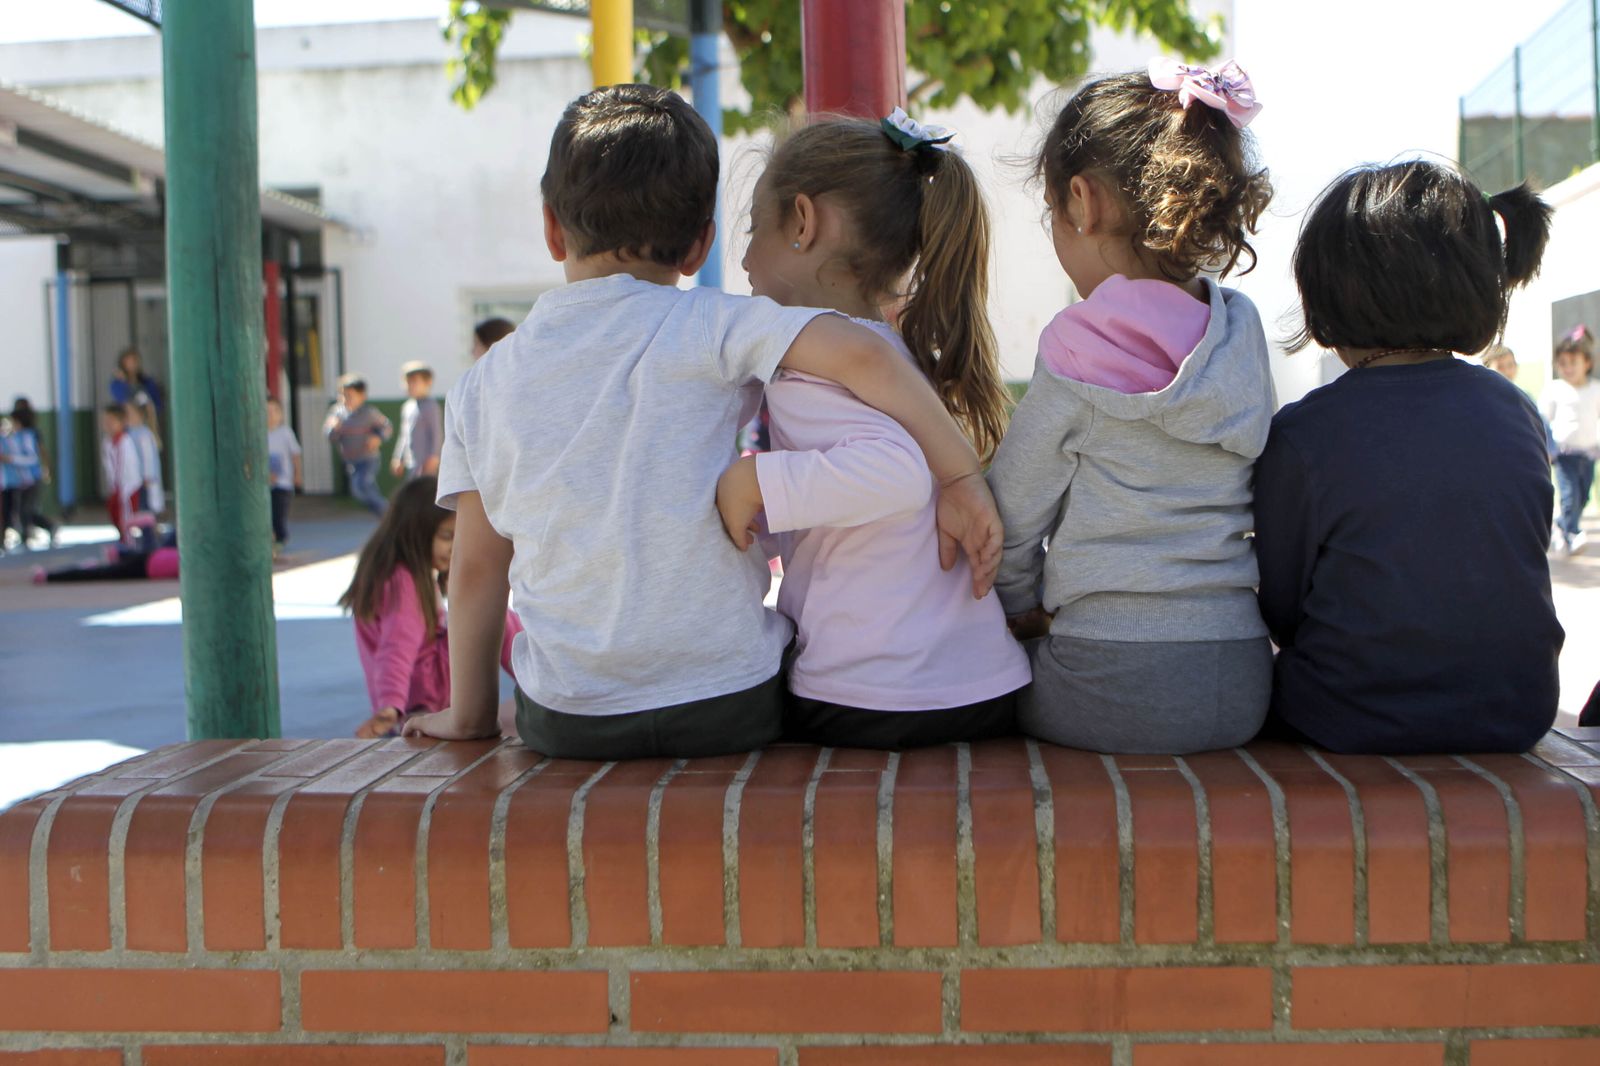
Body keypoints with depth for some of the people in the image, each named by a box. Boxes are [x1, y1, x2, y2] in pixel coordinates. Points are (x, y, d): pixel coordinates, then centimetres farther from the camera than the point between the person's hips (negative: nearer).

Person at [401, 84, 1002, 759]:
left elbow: (476, 568, 7)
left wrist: (469, 713, 19)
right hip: (730, 706, -3)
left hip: (565, 723, 4)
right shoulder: (707, 327, -7)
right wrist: (962, 480, -10)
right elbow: (863, 357, -19)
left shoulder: (481, 387, 3)